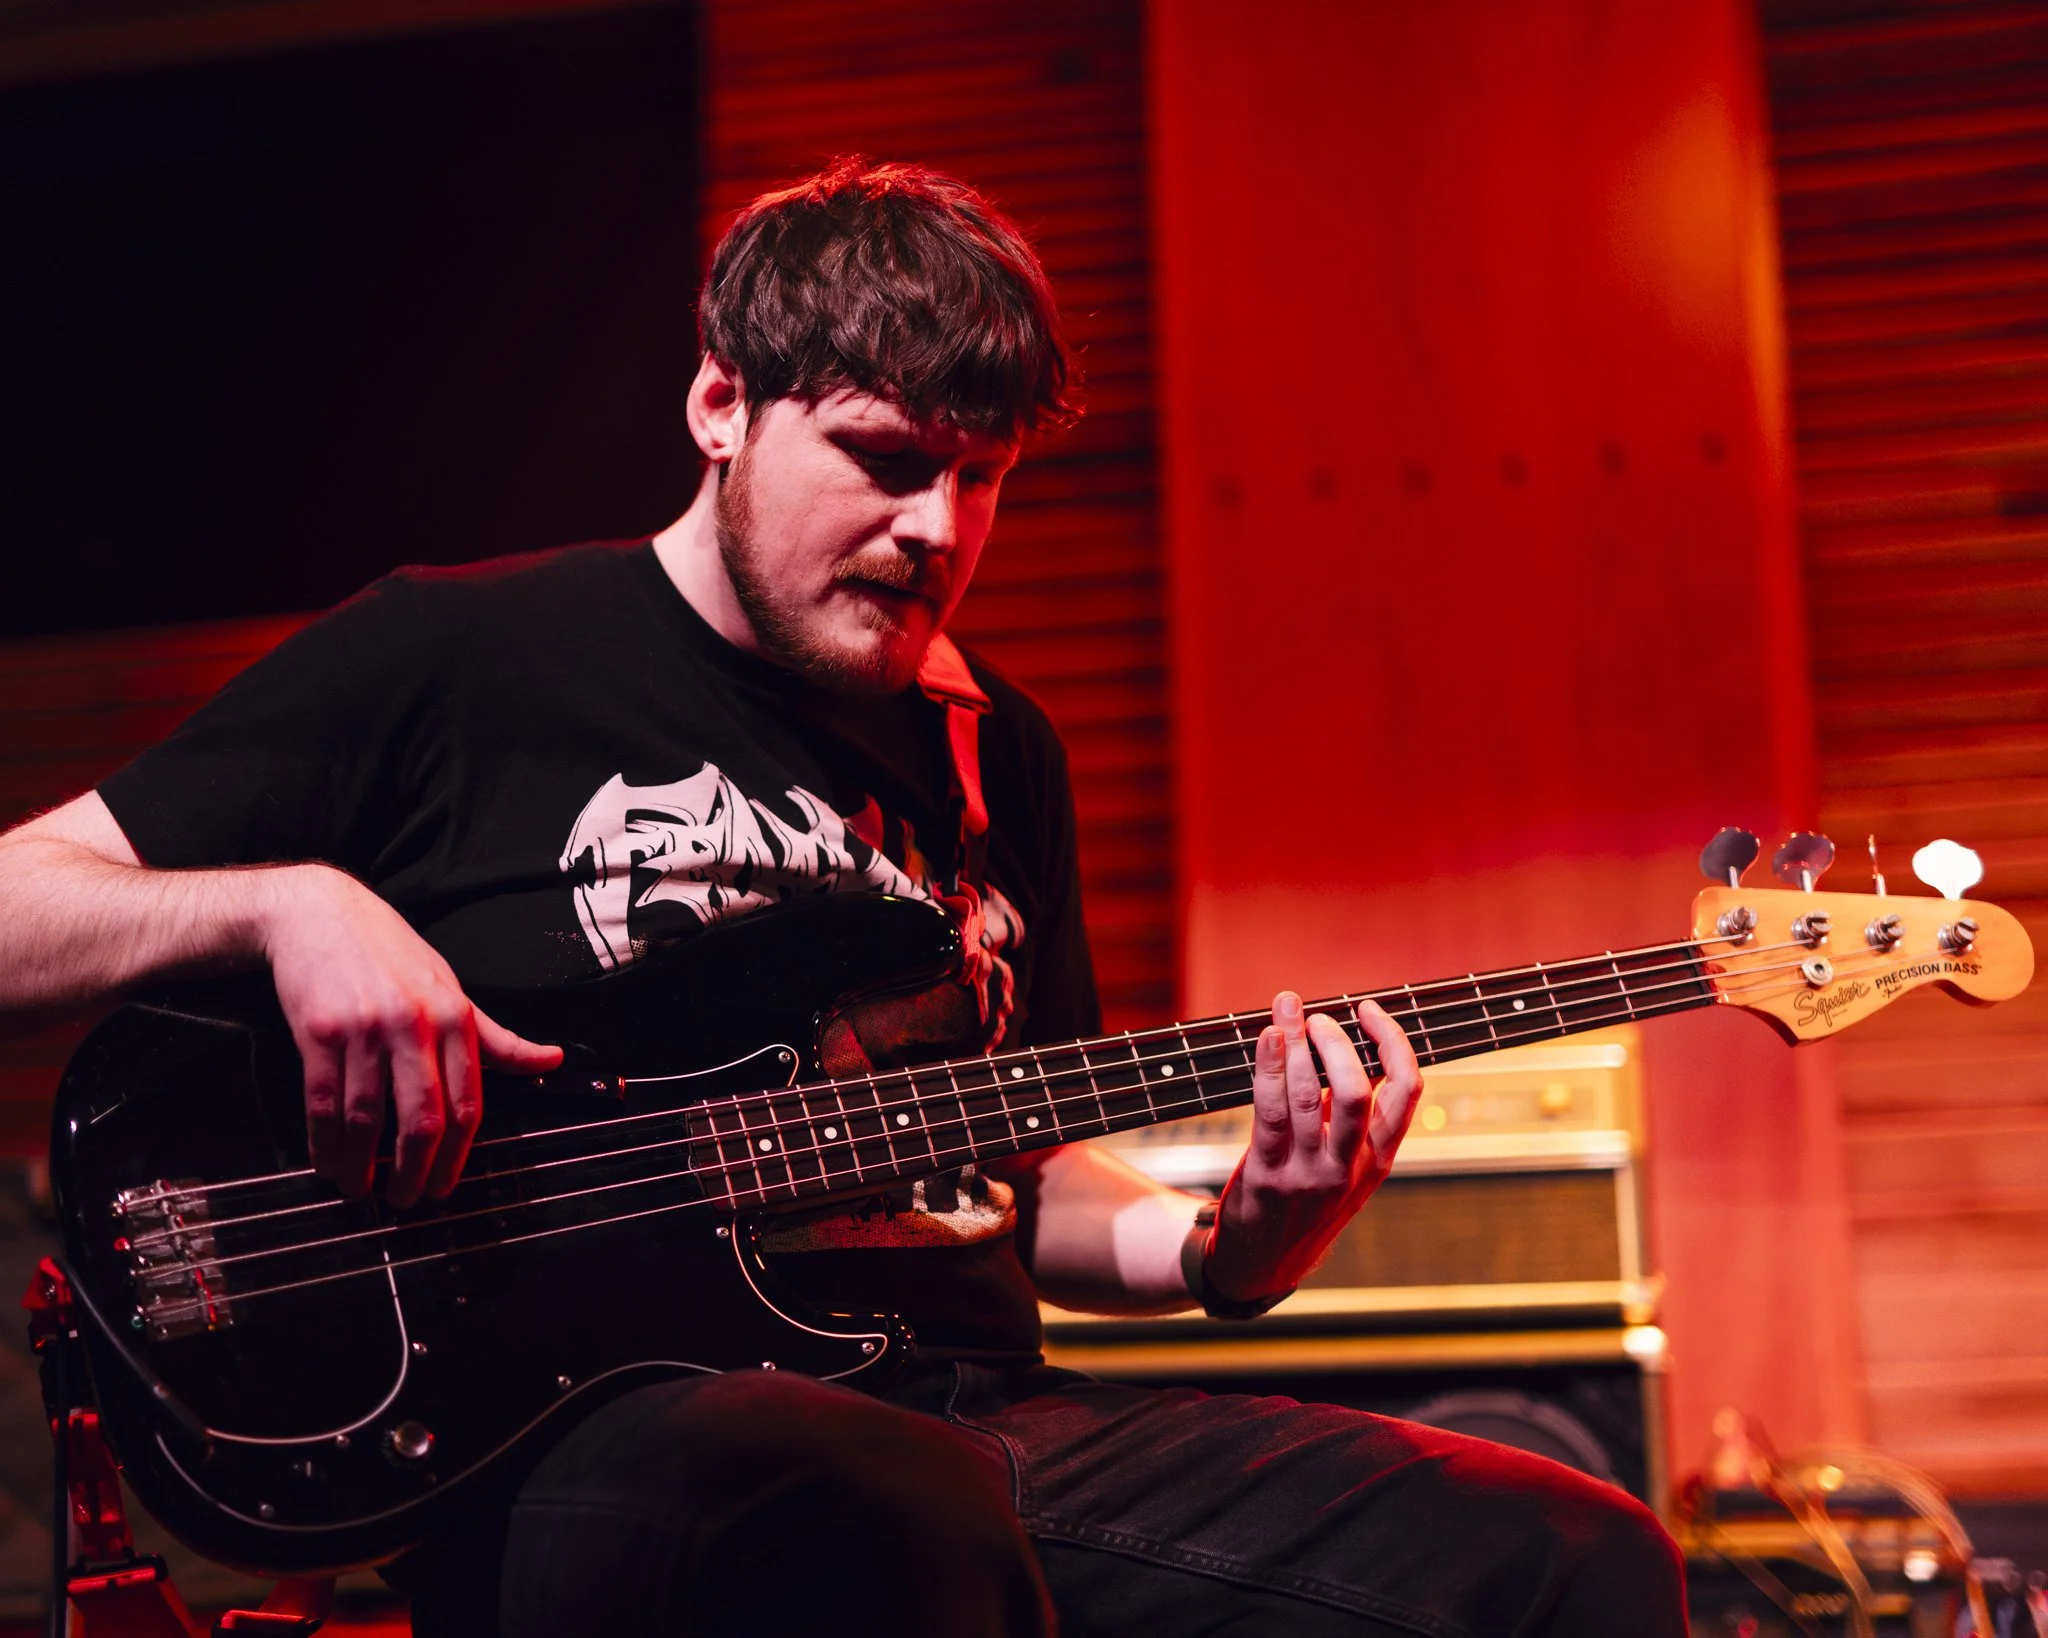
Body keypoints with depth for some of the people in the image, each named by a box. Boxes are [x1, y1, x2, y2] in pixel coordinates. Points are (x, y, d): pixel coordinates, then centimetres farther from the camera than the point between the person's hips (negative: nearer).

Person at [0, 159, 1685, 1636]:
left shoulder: (1000, 753, 20)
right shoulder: (453, 655, 3)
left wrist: (1224, 1247, 4)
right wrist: (287, 902, -15)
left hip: (973, 1420, 6)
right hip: (598, 1436, -5)